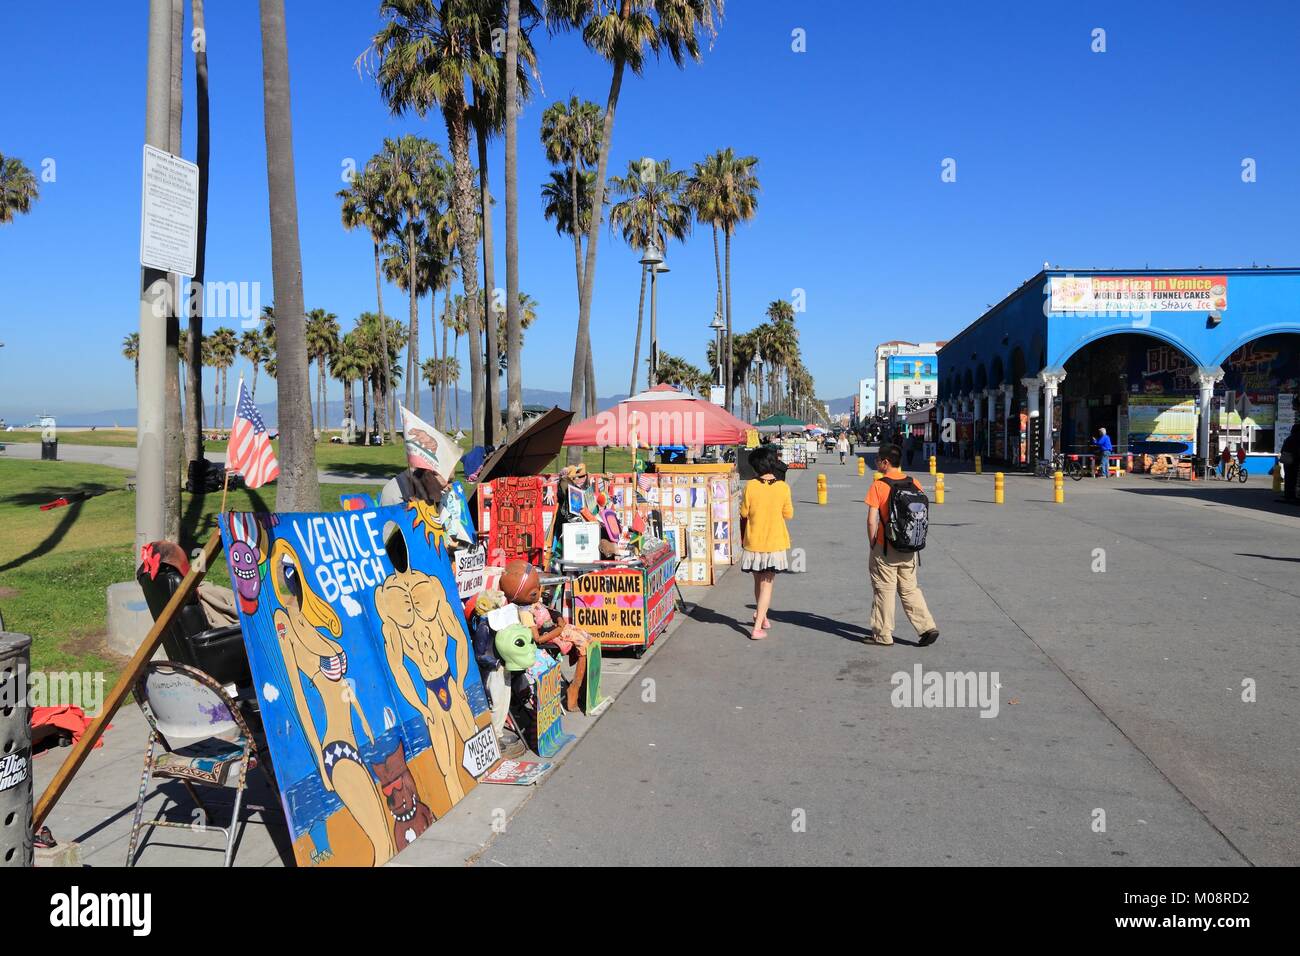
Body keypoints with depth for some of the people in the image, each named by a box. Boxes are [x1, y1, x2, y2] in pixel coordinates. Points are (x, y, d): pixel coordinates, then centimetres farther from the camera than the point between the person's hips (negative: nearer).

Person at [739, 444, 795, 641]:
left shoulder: (751, 486, -11)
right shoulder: (783, 487, -10)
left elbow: (744, 513, -3)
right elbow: (788, 514, 1)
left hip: (753, 543, 1)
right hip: (774, 543, -1)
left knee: (758, 582, 20)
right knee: (767, 584, 5)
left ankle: (761, 616, 37)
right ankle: (757, 628, 0)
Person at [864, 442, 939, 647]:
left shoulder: (878, 486, -13)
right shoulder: (914, 484, 2)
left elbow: (872, 521, -15)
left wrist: (872, 544, -3)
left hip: (885, 548, -5)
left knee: (884, 590, 6)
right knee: (910, 589, 16)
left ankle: (882, 635, 14)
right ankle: (928, 627, 8)